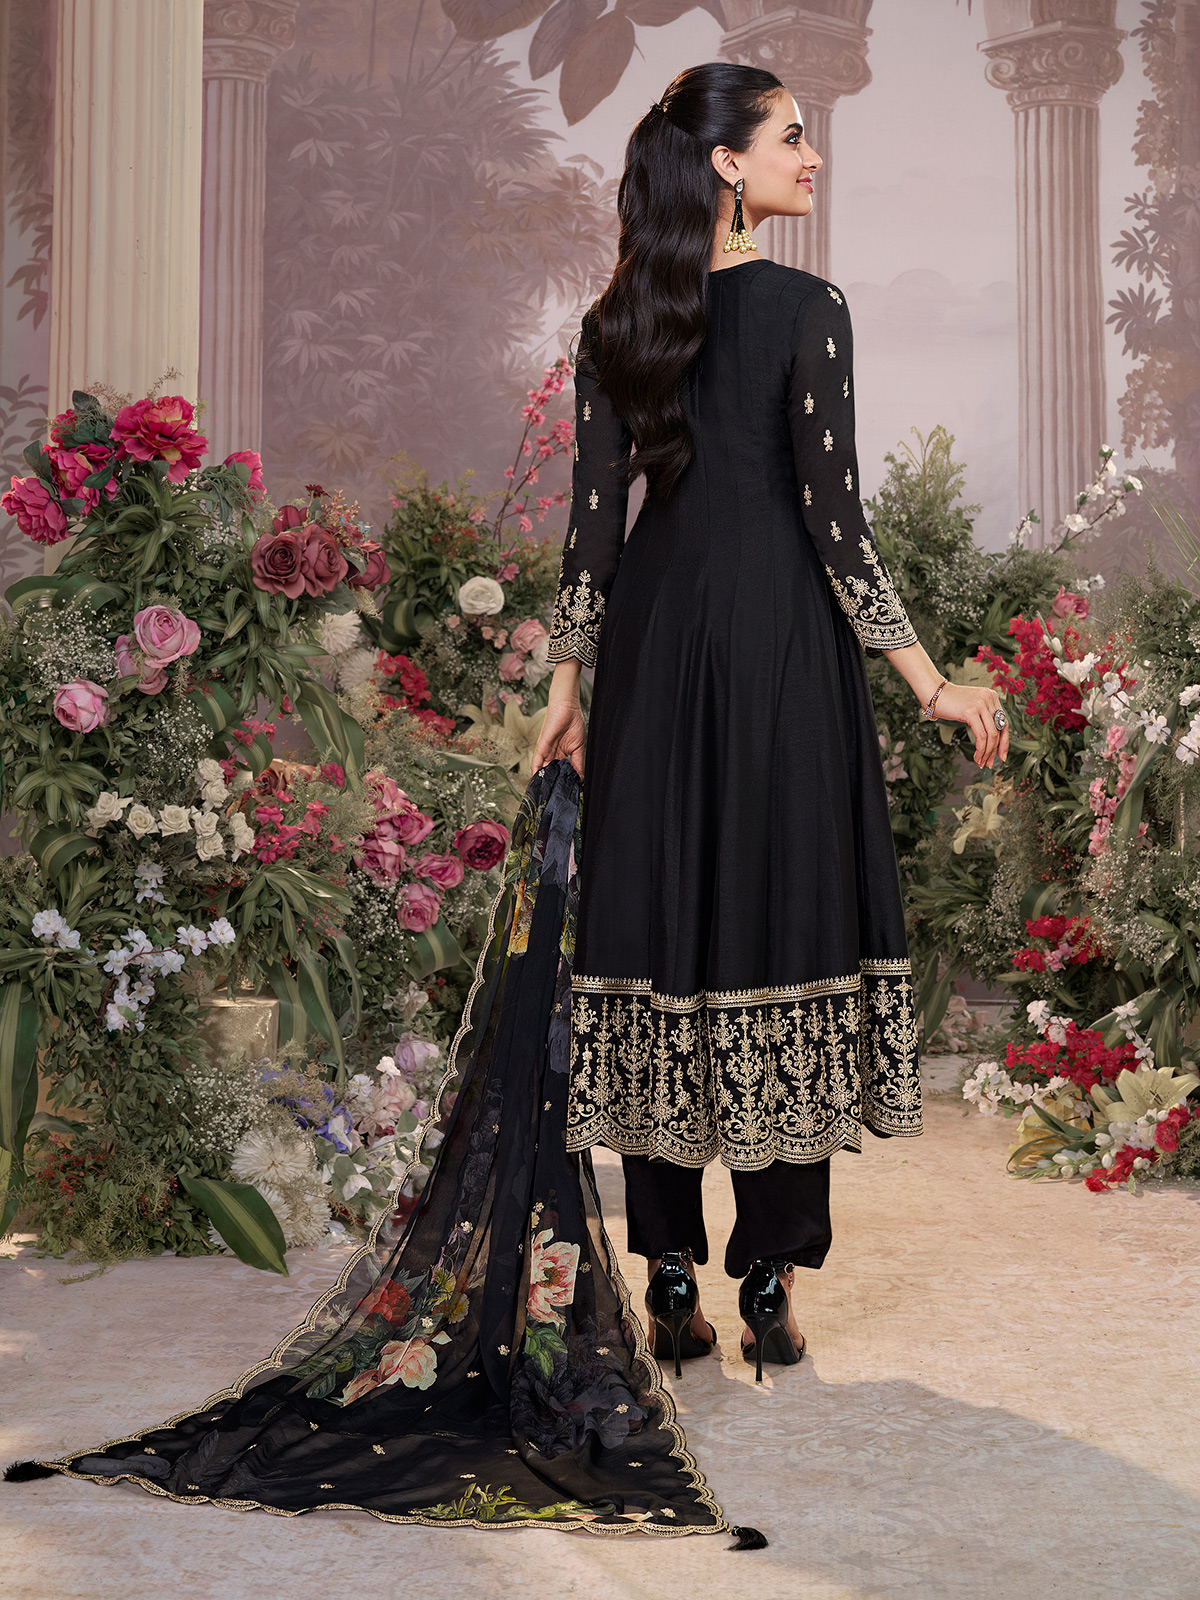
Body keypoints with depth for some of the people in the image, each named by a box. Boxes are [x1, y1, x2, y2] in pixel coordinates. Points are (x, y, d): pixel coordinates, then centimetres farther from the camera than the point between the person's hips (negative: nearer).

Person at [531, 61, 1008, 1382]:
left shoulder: (616, 322, 7)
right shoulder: (808, 310, -6)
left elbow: (594, 518, 5)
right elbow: (834, 517, -11)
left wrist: (568, 683, 12)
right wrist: (929, 682, -8)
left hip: (652, 644, 4)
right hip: (783, 643, -4)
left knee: (658, 923, 6)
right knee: (780, 920, 2)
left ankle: (671, 1281, 11)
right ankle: (769, 1286, 6)